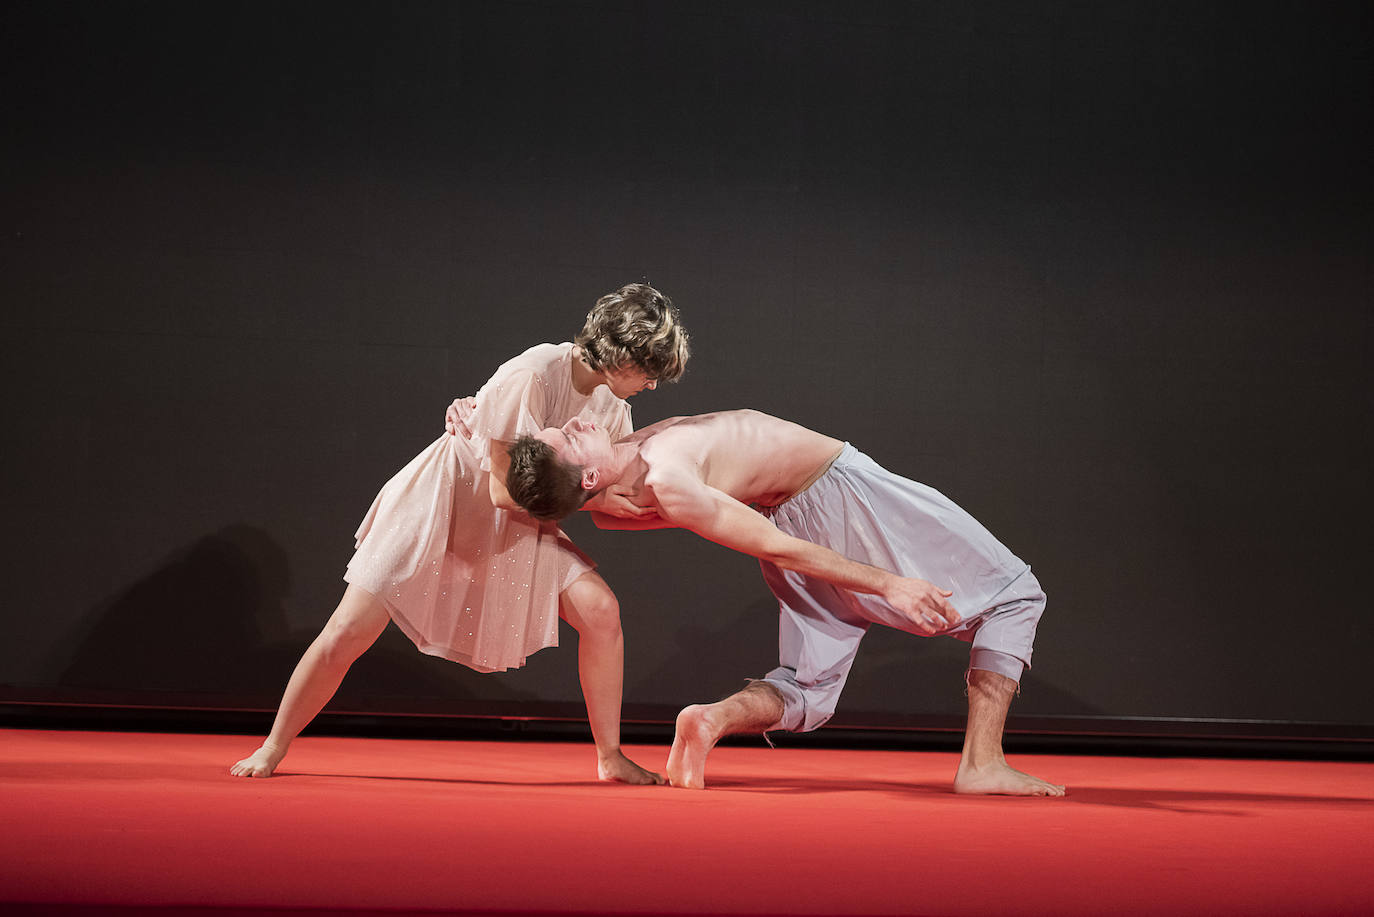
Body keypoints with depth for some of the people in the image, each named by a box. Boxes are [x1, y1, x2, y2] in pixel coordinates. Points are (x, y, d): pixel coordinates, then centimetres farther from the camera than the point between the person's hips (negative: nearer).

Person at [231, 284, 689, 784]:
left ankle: (611, 757, -1)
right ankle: (274, 747, 12)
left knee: (600, 609, -13)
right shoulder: (530, 377, -29)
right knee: (349, 632, -9)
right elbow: (505, 491, -26)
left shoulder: (611, 404, -5)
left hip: (513, 527, 6)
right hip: (438, 503, -6)